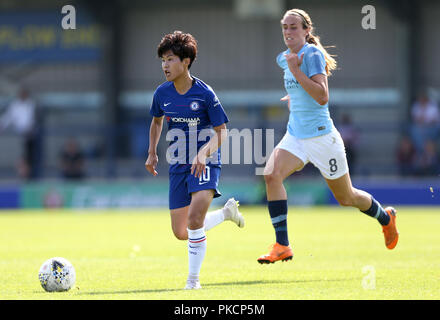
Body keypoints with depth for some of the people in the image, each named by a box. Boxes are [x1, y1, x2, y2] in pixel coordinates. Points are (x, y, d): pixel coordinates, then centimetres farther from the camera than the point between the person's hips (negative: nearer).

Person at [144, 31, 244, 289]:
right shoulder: (162, 93, 1)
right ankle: (227, 212, 31)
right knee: (181, 233, 6)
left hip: (205, 164, -6)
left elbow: (221, 132, -8)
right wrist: (152, 153, 13)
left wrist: (205, 152, -25)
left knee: (194, 219, -24)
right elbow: (157, 121, 22)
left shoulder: (204, 94, -13)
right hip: (178, 166, 6)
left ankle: (194, 278, -8)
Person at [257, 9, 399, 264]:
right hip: (295, 136, 6)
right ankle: (282, 246, -22)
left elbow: (322, 97, -26)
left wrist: (296, 72, -27)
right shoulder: (285, 58, 9)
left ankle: (386, 218, 40)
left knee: (346, 198, 9)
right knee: (271, 174, -22)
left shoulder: (313, 54, -15)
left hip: (321, 136, -6)